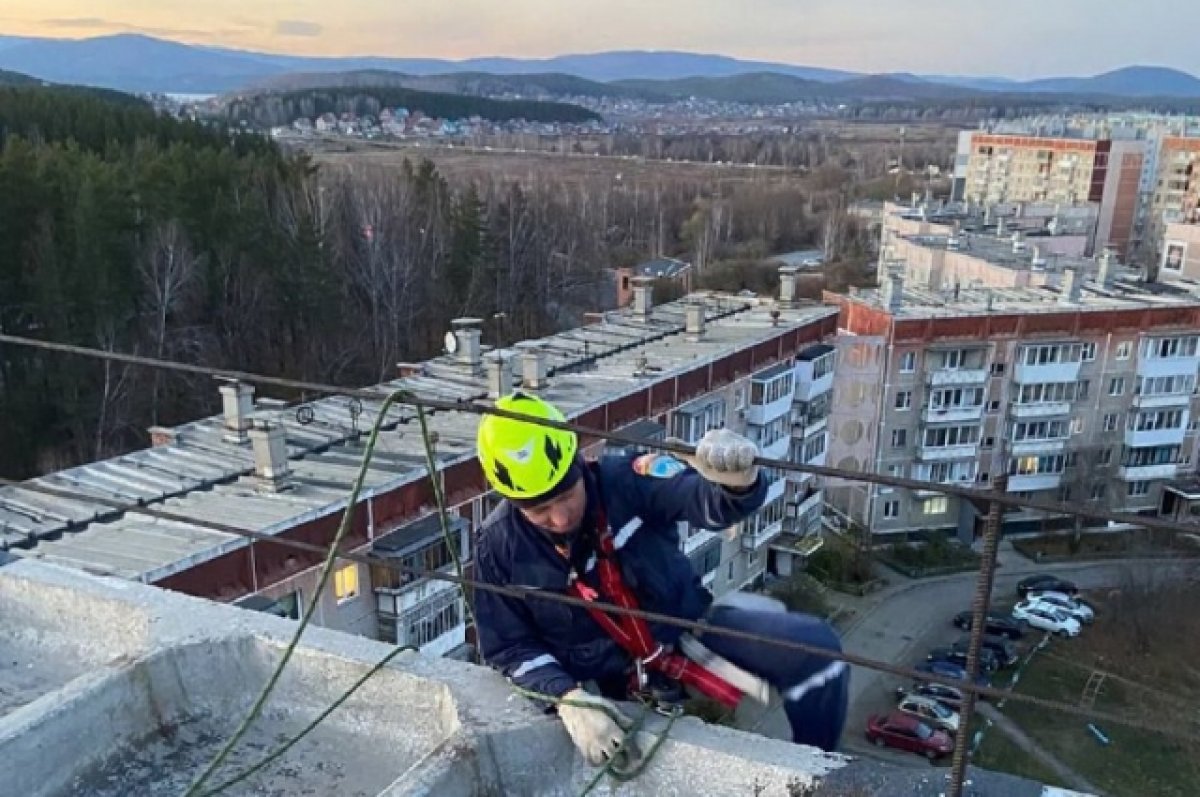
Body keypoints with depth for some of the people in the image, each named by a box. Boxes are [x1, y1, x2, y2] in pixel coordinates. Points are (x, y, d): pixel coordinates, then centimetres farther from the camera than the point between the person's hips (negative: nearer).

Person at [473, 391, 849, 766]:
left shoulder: (627, 480, -19)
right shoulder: (500, 546, -14)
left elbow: (709, 501, -34)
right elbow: (509, 646, -7)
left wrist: (738, 480, -59)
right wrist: (569, 697, -24)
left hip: (692, 627, 0)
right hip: (622, 684, 0)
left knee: (815, 646, -17)